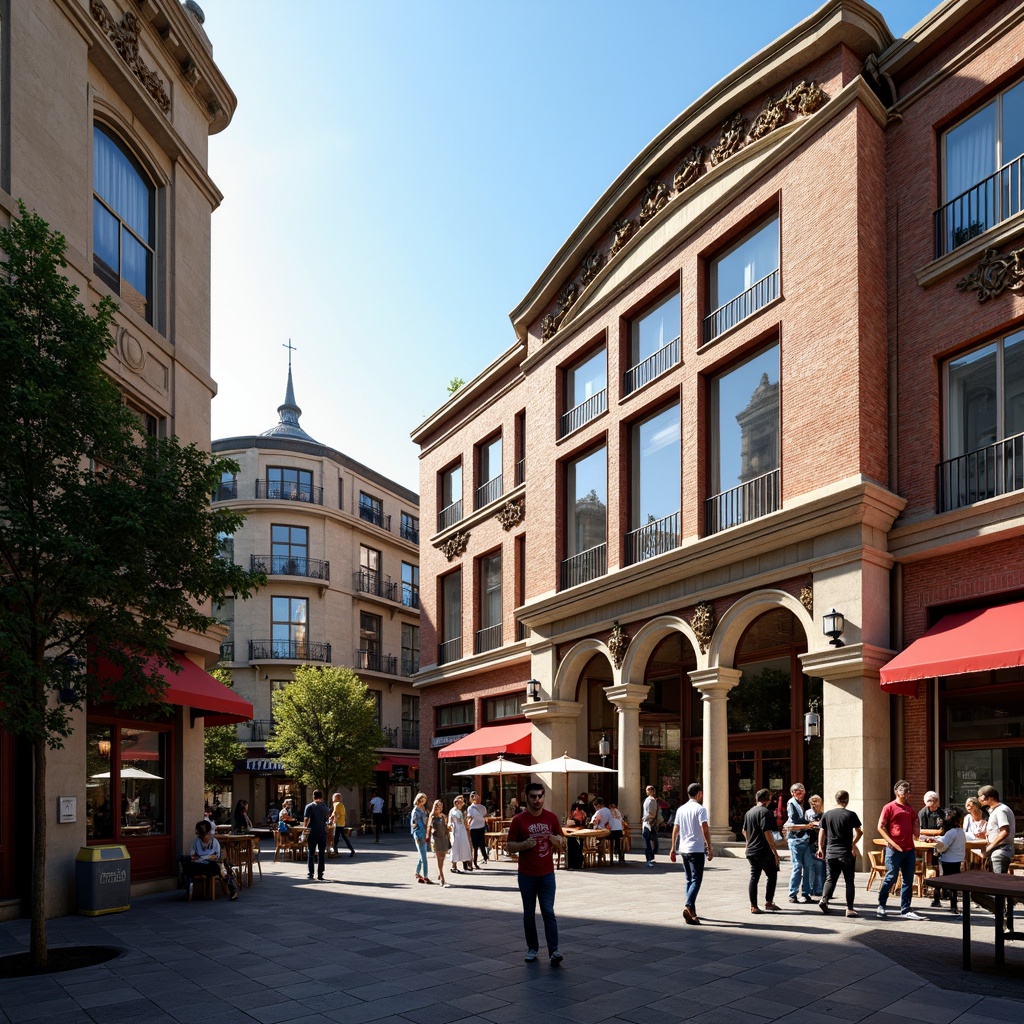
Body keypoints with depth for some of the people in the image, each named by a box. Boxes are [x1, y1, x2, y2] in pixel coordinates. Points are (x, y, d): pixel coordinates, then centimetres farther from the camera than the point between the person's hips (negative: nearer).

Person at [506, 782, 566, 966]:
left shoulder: (551, 818, 2)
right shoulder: (518, 820, -5)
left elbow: (562, 843, 11)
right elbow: (510, 847, -3)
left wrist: (557, 840, -13)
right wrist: (524, 844, -22)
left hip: (547, 874, 1)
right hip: (526, 875, -1)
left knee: (548, 912, -6)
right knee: (529, 913, 8)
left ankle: (553, 951, -8)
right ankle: (532, 948, 20)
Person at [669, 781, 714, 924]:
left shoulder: (680, 809, 11)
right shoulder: (700, 809, -9)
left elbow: (675, 830, 12)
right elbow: (705, 830, -16)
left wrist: (673, 849, 16)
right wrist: (710, 849, -13)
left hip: (684, 849, 7)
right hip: (696, 850, -7)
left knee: (689, 880, 15)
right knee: (696, 880, -6)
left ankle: (691, 910, 17)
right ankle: (688, 906, -23)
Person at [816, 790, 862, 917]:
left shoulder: (826, 815, 3)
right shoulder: (851, 815, -6)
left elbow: (821, 832, 4)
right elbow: (859, 832, -7)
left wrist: (820, 847, 11)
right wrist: (853, 844, 7)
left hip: (831, 853, 3)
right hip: (846, 853, -3)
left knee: (831, 878, 15)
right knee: (849, 881, 6)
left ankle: (824, 899, -5)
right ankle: (849, 908, 3)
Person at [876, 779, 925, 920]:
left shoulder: (910, 809, 16)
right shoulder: (889, 807, -4)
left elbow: (915, 832, 23)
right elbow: (881, 827, -9)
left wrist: (917, 824, 0)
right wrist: (892, 842, -15)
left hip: (909, 849, 7)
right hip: (894, 849, -6)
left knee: (908, 881, 6)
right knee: (891, 877, -2)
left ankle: (905, 910, 11)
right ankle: (881, 905, 14)